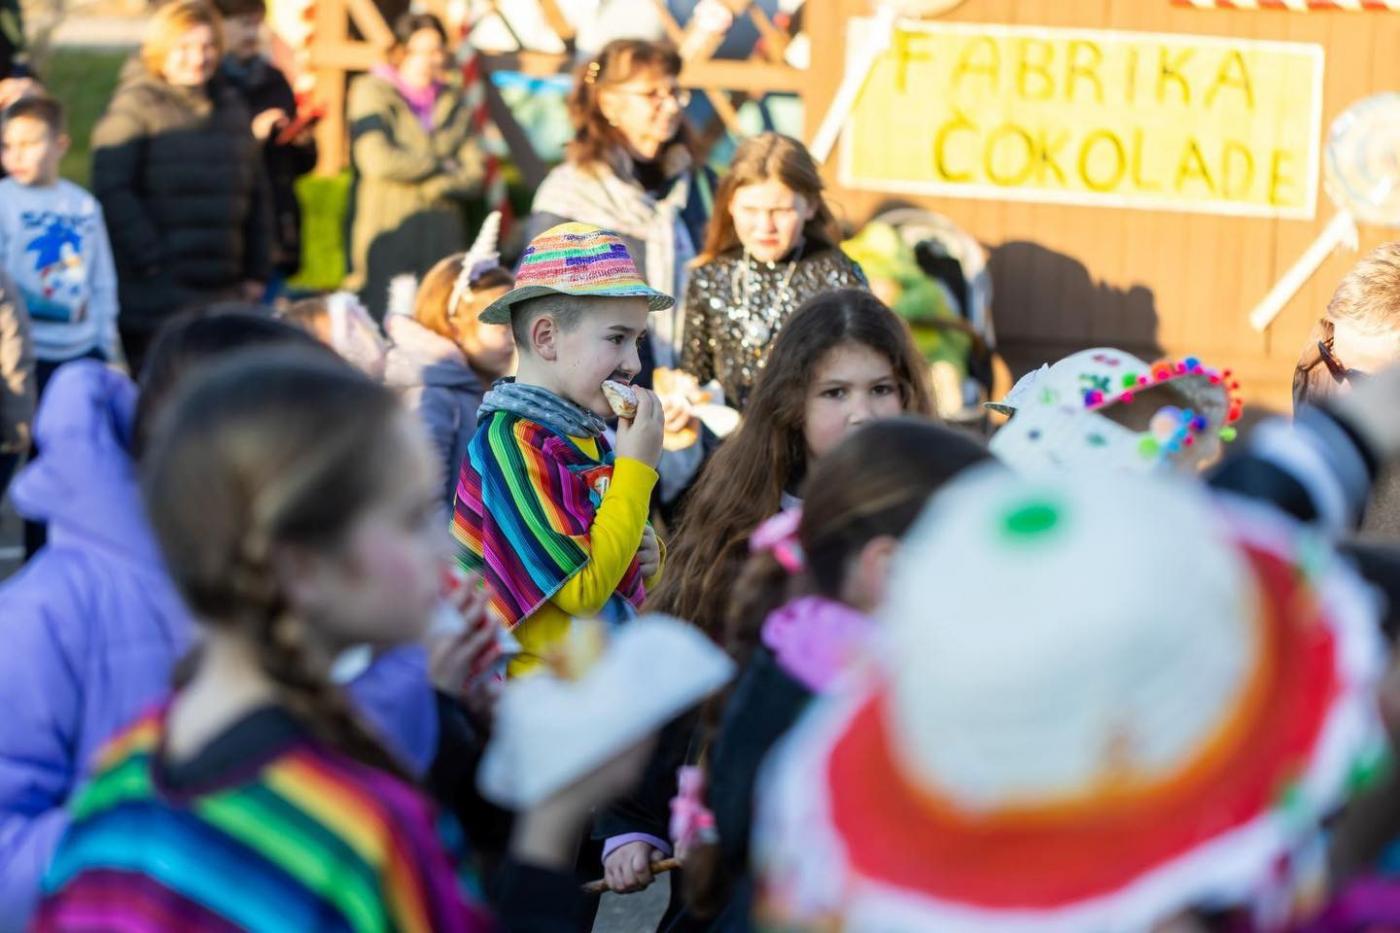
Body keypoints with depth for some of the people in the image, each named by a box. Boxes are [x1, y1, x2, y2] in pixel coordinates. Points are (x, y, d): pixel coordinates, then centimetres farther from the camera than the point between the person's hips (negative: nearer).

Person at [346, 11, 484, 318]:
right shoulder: (373, 94, 2)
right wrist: (441, 166, -2)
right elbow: (377, 160, -13)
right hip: (390, 232, -4)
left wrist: (431, 186, -9)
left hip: (443, 233, 4)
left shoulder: (453, 102, 17)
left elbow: (474, 172, 10)